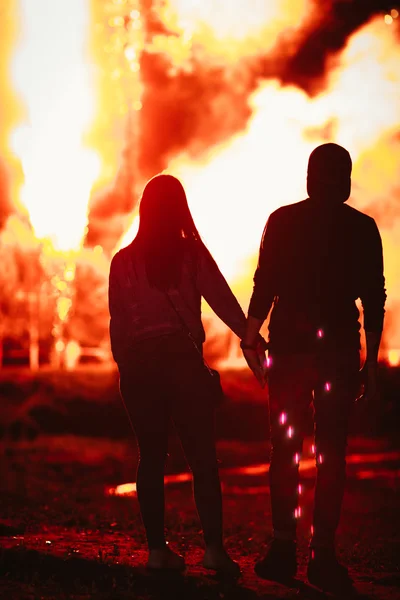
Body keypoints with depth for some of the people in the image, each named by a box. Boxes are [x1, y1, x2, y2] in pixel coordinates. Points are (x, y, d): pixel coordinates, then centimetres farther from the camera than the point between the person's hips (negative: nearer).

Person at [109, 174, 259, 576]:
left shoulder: (123, 261, 5)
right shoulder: (191, 253, -2)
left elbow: (117, 324, 5)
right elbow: (224, 303, -8)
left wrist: (124, 368, 11)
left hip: (139, 364, 3)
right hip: (182, 359, -2)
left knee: (151, 457, 6)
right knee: (202, 456, -1)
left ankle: (157, 548, 5)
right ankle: (213, 546, -9)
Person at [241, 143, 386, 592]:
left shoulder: (283, 221, 2)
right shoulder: (363, 228, 3)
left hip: (290, 344, 0)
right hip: (340, 347, 0)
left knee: (285, 447, 5)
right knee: (331, 451, 2)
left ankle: (284, 548, 2)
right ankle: (323, 553, 1)